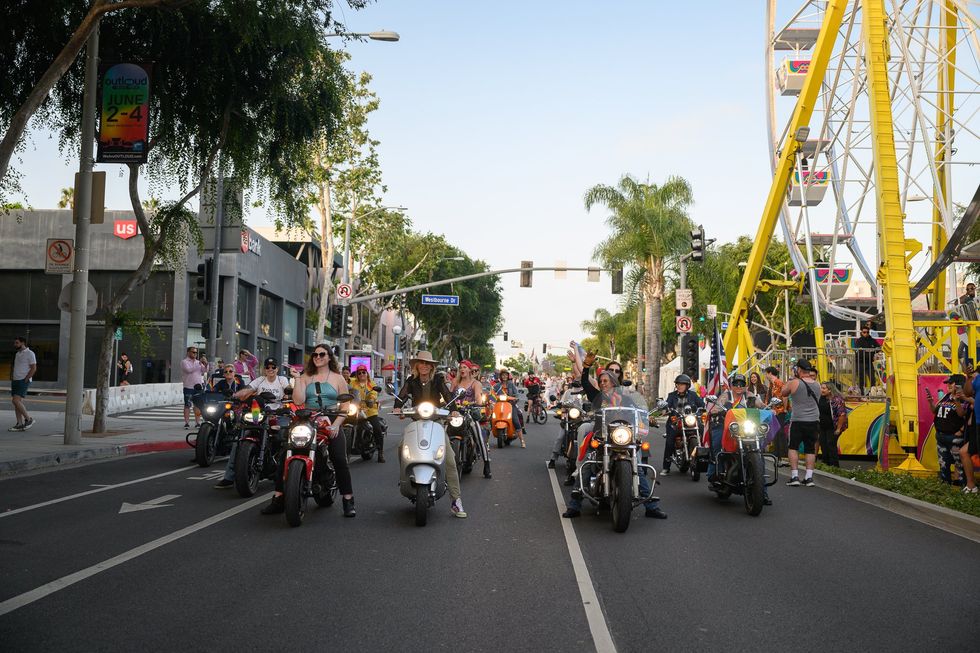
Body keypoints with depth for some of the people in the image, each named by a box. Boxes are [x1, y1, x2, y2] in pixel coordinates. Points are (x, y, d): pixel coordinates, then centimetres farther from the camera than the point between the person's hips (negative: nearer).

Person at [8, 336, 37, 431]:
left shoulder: (30, 354, -8)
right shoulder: (17, 354, 17)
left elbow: (34, 368, -13)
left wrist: (25, 379, -16)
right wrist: (11, 378, 12)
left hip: (24, 381, -8)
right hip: (15, 381, 8)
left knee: (16, 401, -18)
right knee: (17, 402, 4)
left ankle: (28, 419, -7)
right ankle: (19, 424, 5)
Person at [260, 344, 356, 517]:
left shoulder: (338, 378, 10)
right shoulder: (306, 377, 13)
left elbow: (345, 406, 4)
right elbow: (298, 401, -2)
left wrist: (336, 424, -10)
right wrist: (297, 379, -3)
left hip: (331, 425, -2)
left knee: (340, 461, -15)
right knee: (286, 456, -11)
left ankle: (348, 501, -5)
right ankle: (278, 499, -5)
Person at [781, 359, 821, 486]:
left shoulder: (794, 383, -11)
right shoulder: (817, 385, 3)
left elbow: (784, 393, 7)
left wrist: (792, 378, 12)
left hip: (797, 421, -4)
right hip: (814, 421, 4)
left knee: (793, 447, 6)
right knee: (810, 449, 10)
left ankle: (794, 476, -1)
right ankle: (809, 477, 7)